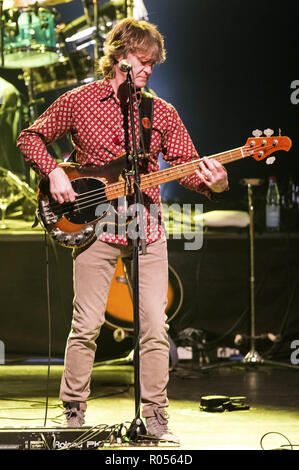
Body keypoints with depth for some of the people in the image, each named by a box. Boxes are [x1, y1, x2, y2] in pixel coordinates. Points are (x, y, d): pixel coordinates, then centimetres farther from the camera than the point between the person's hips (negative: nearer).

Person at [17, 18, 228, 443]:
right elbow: (30, 137, 10)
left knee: (156, 328, -1)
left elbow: (186, 165, 7)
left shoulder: (163, 113, 9)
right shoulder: (78, 102, 2)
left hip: (147, 228, 2)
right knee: (87, 326, -2)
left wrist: (211, 181, -15)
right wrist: (53, 172, -7)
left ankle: (155, 419, 8)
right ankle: (74, 415, 11)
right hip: (95, 227, -2)